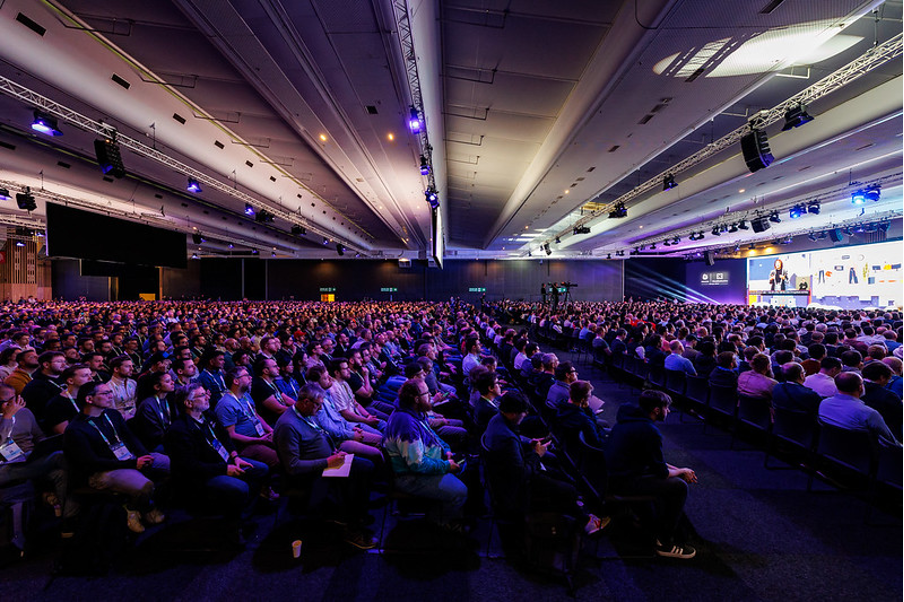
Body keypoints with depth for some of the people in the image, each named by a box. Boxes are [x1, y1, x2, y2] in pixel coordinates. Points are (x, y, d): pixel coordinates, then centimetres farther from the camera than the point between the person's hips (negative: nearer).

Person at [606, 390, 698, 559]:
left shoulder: (630, 419, 9)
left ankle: (661, 526, 28)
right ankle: (665, 542, 3)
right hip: (623, 482, -10)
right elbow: (662, 473, -13)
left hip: (614, 473, 10)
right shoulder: (649, 431, -21)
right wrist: (682, 471, 6)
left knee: (674, 477, 19)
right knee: (679, 486, -9)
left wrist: (677, 469, 14)